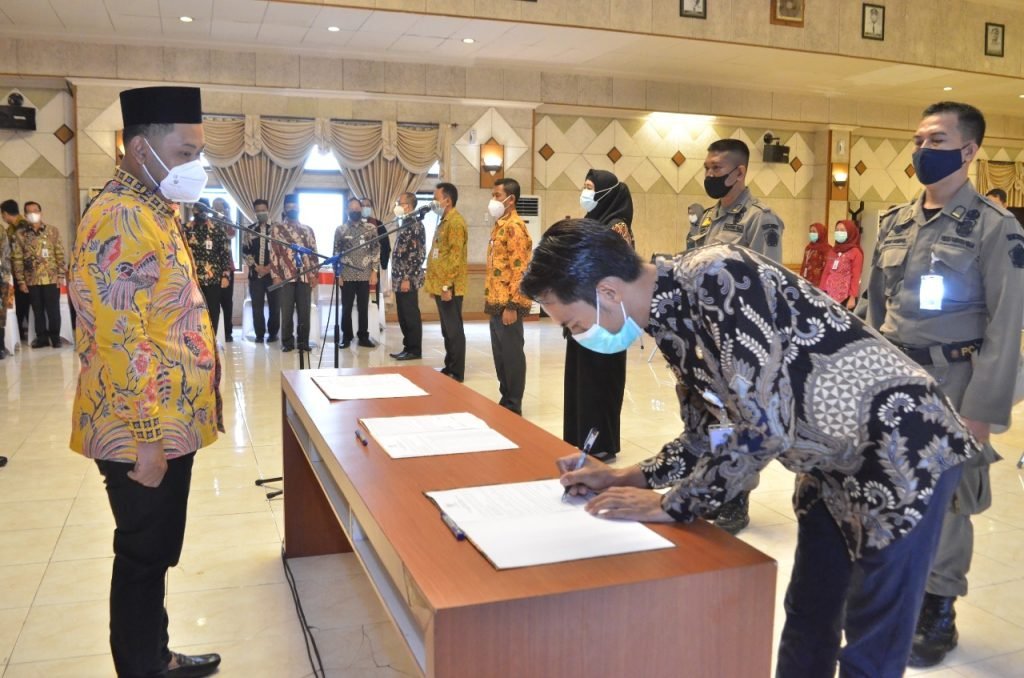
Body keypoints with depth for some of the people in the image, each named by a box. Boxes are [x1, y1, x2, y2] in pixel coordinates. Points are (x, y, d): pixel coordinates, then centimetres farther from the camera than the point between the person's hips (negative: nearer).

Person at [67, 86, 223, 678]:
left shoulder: (153, 211, 13)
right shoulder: (121, 218, -20)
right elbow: (119, 339, -25)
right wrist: (146, 438, -22)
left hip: (169, 423, 10)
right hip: (144, 432, -10)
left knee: (156, 555, 20)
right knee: (144, 558, 6)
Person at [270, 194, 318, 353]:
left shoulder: (307, 229, 14)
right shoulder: (277, 228, 6)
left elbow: (314, 253, 12)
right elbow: (273, 253, 1)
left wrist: (314, 274, 3)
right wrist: (275, 275, -7)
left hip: (305, 276, 2)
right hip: (286, 276, -2)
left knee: (304, 311, 3)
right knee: (287, 311, 0)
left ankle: (303, 341, 11)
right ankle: (287, 342, 9)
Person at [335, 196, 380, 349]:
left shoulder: (371, 228, 3)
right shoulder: (340, 229, 3)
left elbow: (376, 250, 2)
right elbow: (336, 253, 4)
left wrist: (374, 272, -4)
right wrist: (337, 274, -2)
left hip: (365, 275, 0)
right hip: (347, 275, 0)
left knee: (363, 307, 6)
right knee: (346, 307, 5)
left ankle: (363, 337, 15)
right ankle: (346, 337, 14)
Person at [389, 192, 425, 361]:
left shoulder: (415, 225, -13)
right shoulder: (405, 223, 16)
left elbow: (418, 255, -19)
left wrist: (407, 278, -20)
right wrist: (398, 277, 19)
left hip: (408, 280, -9)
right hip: (400, 279, 9)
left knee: (411, 316, -3)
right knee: (403, 316, 12)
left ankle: (415, 350, 3)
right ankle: (408, 347, 19)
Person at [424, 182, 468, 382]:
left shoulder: (455, 222, -13)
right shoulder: (444, 221, 18)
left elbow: (455, 256, -19)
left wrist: (447, 285, -22)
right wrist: (434, 283, 19)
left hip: (449, 287, -10)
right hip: (440, 285, 10)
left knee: (454, 330, -3)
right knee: (447, 330, 14)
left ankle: (456, 372, 3)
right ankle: (449, 367, 22)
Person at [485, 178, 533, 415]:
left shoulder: (515, 226, -13)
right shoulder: (499, 225, 16)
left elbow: (520, 268, -19)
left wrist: (512, 305, -21)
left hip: (508, 304, -9)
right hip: (496, 302, 9)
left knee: (512, 354, -1)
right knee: (500, 355, 14)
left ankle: (513, 406, 8)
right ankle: (505, 400, 23)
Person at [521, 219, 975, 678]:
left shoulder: (717, 279, -27)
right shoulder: (671, 322, 0)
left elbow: (766, 427, -30)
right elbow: (710, 434, 11)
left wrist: (670, 505, -19)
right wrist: (625, 478, 1)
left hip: (900, 449, -8)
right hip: (833, 463, 8)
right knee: (807, 619, 19)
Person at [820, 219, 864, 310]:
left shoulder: (855, 252, -2)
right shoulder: (832, 251, 18)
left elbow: (856, 277, -8)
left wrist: (853, 297, -14)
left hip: (845, 297, -6)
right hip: (829, 295, 6)